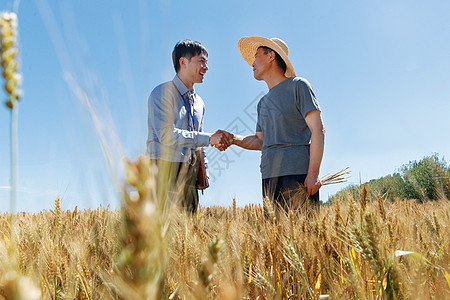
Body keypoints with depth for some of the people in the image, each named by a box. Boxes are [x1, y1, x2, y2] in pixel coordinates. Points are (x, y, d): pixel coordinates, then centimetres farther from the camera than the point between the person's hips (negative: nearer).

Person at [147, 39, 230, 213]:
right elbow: (166, 135, -16)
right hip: (165, 169, -7)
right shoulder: (162, 93, -3)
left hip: (189, 174, 7)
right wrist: (208, 138, -15)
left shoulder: (199, 103, 20)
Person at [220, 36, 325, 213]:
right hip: (269, 178, 6)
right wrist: (233, 139, 7)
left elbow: (318, 131, -5)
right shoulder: (263, 102, 24)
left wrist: (313, 173, -15)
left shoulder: (298, 86, 4)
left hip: (297, 173, -6)